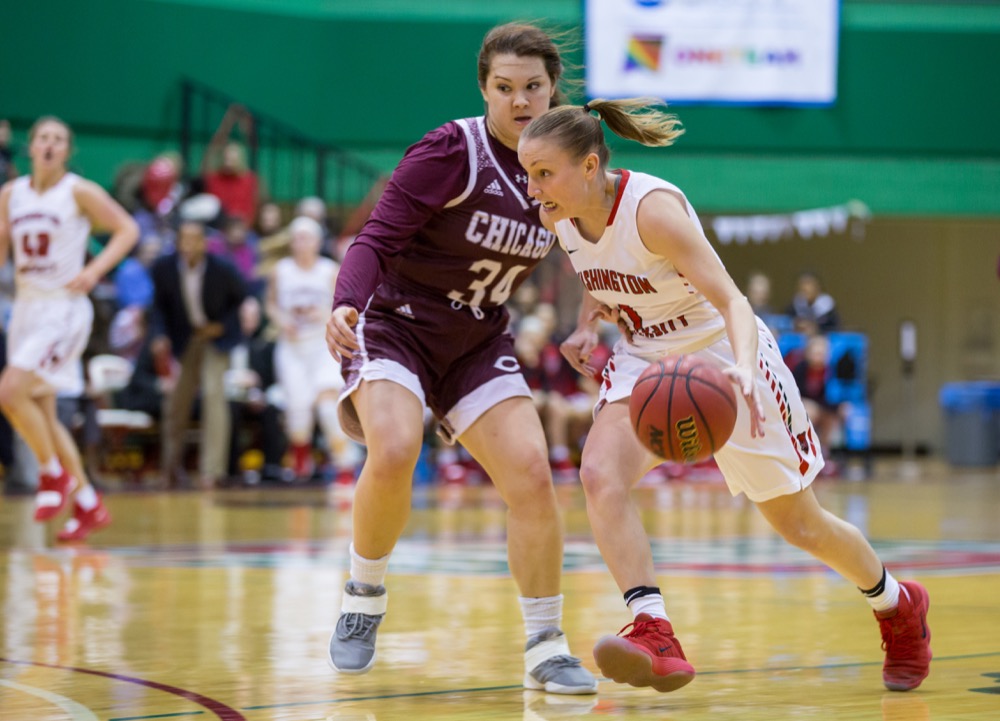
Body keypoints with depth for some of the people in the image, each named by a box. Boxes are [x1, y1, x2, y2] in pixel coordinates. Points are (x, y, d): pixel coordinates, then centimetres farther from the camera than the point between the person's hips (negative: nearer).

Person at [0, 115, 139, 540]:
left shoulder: (80, 192, -7)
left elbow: (127, 229, -5)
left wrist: (95, 269, -16)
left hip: (64, 310, -7)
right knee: (42, 415, 8)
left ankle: (54, 473, -2)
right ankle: (88, 505, 18)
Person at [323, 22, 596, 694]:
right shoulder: (452, 152, -19)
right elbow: (377, 238, -23)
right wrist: (346, 305, -41)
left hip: (478, 343, 5)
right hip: (396, 325, -5)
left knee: (531, 474, -11)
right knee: (395, 452, -30)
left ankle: (546, 649, 2)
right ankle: (364, 597, -3)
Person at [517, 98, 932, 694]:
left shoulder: (652, 208, -30)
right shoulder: (559, 219, -9)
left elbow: (732, 300, -35)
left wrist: (741, 370, -54)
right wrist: (589, 324, -7)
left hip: (722, 353, -5)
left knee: (800, 524, 9)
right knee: (600, 473, -26)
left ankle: (898, 605, 37)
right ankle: (655, 637, -32)